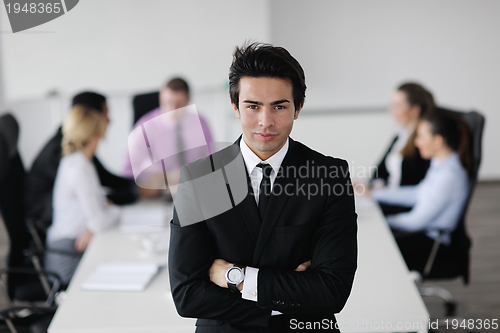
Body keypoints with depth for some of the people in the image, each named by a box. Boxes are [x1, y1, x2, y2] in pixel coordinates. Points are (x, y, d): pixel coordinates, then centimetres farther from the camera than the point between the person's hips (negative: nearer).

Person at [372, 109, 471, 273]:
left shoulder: (450, 176, -24)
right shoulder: (440, 164, 5)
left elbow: (418, 221, -20)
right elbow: (416, 194, 17)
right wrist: (373, 193, 16)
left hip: (431, 243, -9)